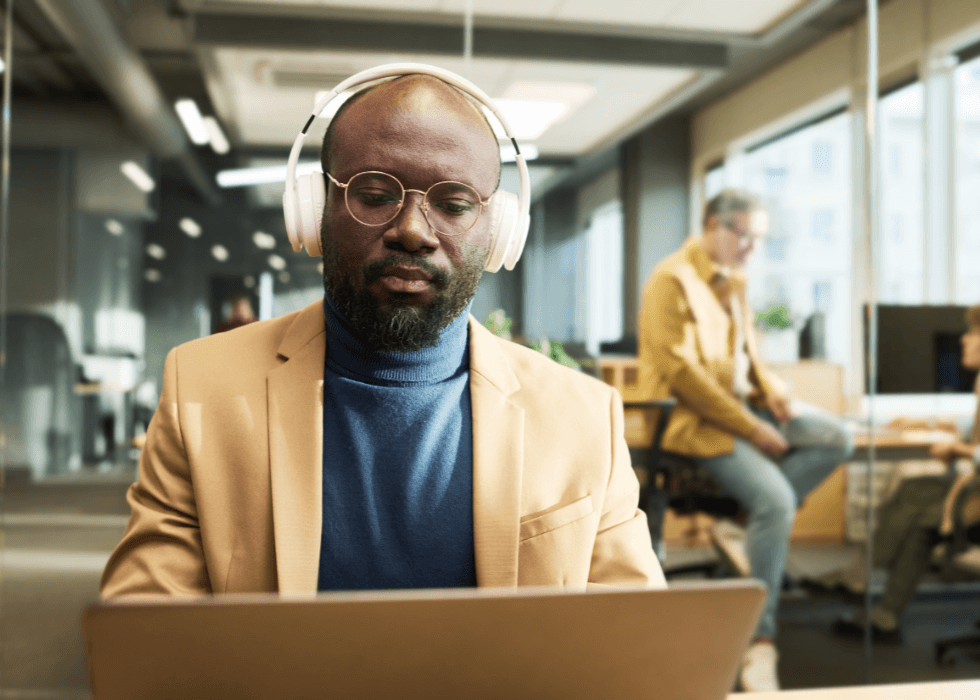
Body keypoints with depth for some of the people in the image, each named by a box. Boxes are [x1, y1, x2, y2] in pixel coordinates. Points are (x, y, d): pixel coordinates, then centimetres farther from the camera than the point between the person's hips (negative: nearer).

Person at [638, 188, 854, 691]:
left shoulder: (733, 278, 12)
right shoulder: (671, 280, -15)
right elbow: (681, 371, -21)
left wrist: (769, 387, 0)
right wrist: (752, 429, -20)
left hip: (743, 401, 9)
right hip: (695, 417, -9)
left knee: (837, 439, -6)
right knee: (775, 499, -24)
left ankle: (755, 523, -8)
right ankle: (759, 643, -16)